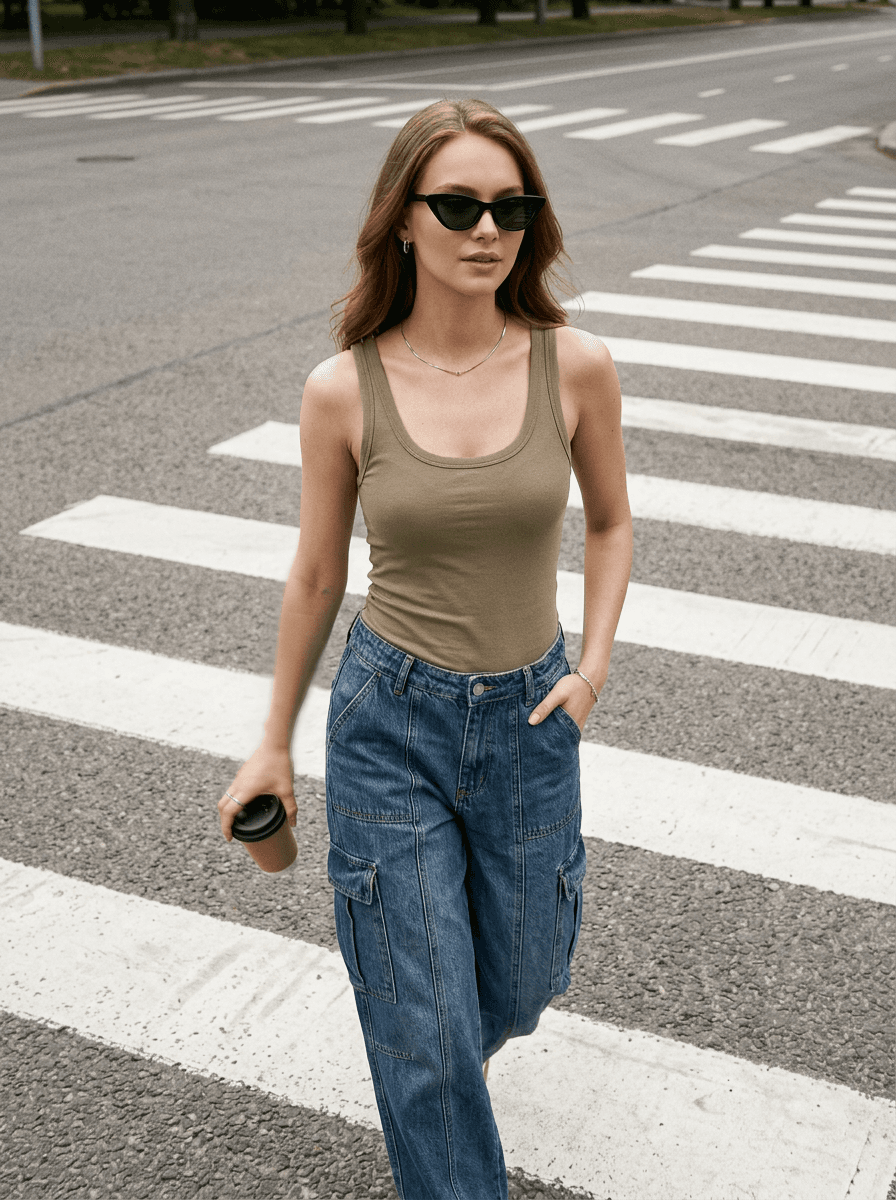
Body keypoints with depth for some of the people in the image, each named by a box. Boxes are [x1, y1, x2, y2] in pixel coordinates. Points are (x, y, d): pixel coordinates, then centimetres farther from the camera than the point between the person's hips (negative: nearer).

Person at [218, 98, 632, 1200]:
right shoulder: (343, 391, -12)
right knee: (427, 1034, 3)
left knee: (518, 990, 21)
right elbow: (316, 575, 1)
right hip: (390, 721, -2)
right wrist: (274, 742, 9)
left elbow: (609, 523, 8)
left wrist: (594, 665, -6)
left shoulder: (575, 366, -10)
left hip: (527, 719, 2)